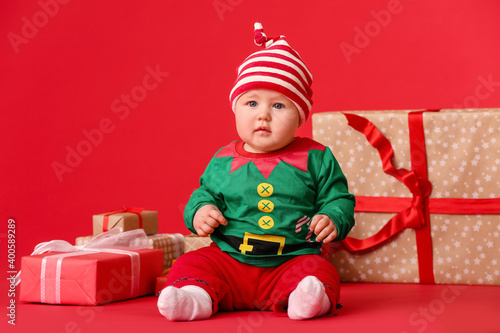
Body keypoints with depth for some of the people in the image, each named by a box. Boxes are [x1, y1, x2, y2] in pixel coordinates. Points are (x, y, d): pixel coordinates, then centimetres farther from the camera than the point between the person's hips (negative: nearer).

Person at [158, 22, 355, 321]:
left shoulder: (316, 159, 1)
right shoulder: (223, 162, 7)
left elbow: (339, 199, 5)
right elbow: (205, 193, 19)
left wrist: (332, 220, -16)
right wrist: (199, 211, -4)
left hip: (292, 260, -2)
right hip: (229, 260, 3)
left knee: (320, 272, -29)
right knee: (192, 263, -18)